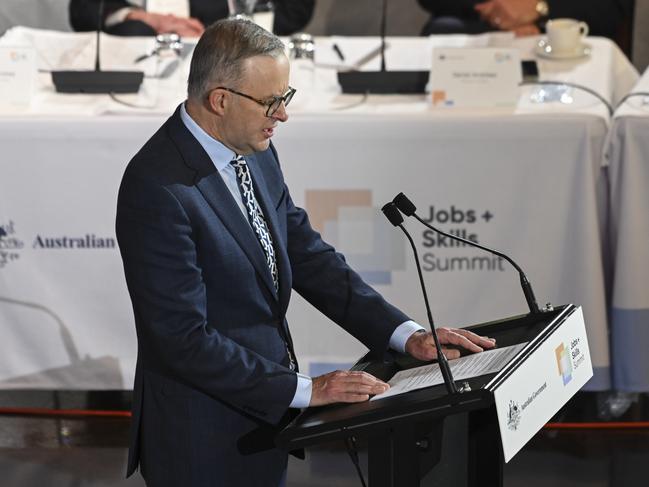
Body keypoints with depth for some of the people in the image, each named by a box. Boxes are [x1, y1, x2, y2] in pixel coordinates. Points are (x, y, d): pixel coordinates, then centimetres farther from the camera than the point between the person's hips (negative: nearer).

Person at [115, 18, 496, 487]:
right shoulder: (158, 188, -24)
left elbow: (307, 255, 7)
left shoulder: (255, 152, 2)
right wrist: (304, 390, -22)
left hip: (262, 421, 8)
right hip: (205, 443, -8)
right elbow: (186, 339, -24)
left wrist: (406, 334, -2)